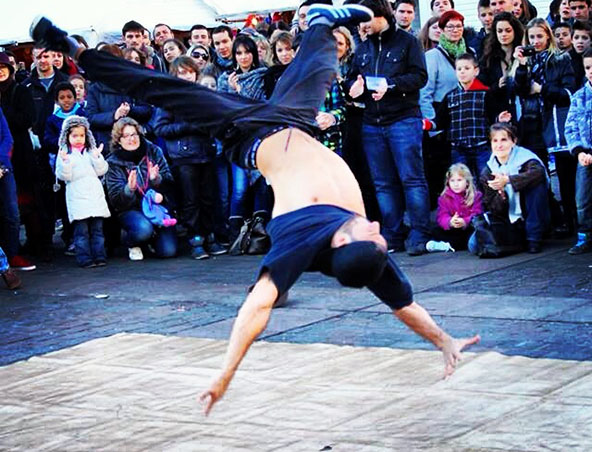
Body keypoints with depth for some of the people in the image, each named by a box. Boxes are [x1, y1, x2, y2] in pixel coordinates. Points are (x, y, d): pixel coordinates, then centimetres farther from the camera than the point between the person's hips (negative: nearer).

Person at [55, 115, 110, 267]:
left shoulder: (92, 151, 14)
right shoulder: (64, 154, 4)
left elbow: (101, 171, 7)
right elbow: (63, 176, -4)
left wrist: (97, 157, -7)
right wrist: (65, 162, -19)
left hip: (95, 195, 3)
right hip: (77, 197, -3)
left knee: (97, 228, 6)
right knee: (81, 230, -5)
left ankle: (99, 256, 10)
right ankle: (85, 259, -3)